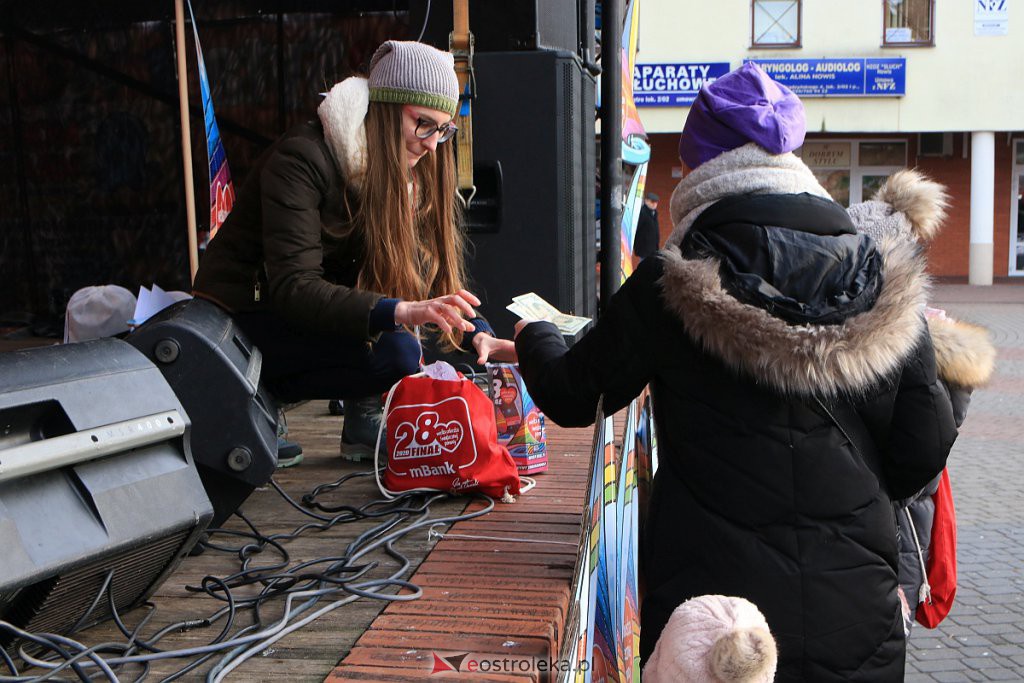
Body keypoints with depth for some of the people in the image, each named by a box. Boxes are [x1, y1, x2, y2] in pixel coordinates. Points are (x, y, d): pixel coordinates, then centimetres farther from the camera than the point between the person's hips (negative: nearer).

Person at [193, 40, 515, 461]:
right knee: (395, 355, -27)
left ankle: (369, 425, -8)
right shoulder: (301, 158, -22)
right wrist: (400, 312, -43)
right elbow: (293, 289, -31)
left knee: (416, 251, -13)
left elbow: (443, 270, -3)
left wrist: (478, 335, -22)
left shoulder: (409, 172, 1)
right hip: (247, 313, -8)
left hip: (301, 312, 8)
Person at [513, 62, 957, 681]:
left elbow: (572, 399, 0)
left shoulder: (666, 291, -13)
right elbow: (925, 453, 0)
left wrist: (534, 335, 21)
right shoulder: (889, 291, -5)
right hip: (857, 624, 3)